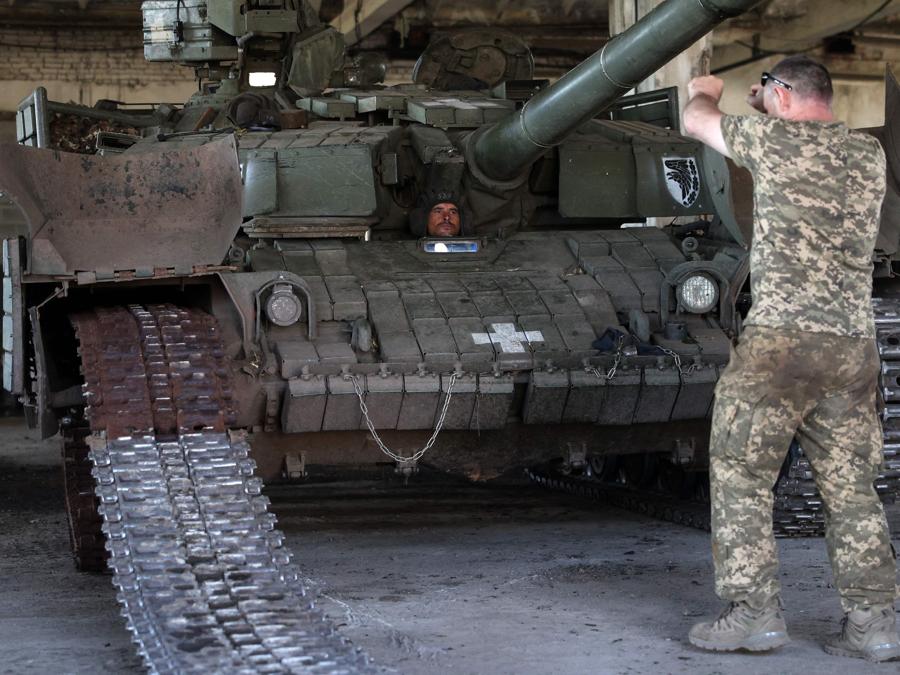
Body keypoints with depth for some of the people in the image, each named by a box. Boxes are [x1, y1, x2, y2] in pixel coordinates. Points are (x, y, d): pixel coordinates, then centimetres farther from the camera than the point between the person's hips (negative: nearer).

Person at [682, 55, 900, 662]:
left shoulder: (777, 138, -2)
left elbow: (697, 122, 16)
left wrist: (705, 92, 37)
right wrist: (768, 112, 41)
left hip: (781, 339, -6)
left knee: (741, 476, 3)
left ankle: (754, 613, 1)